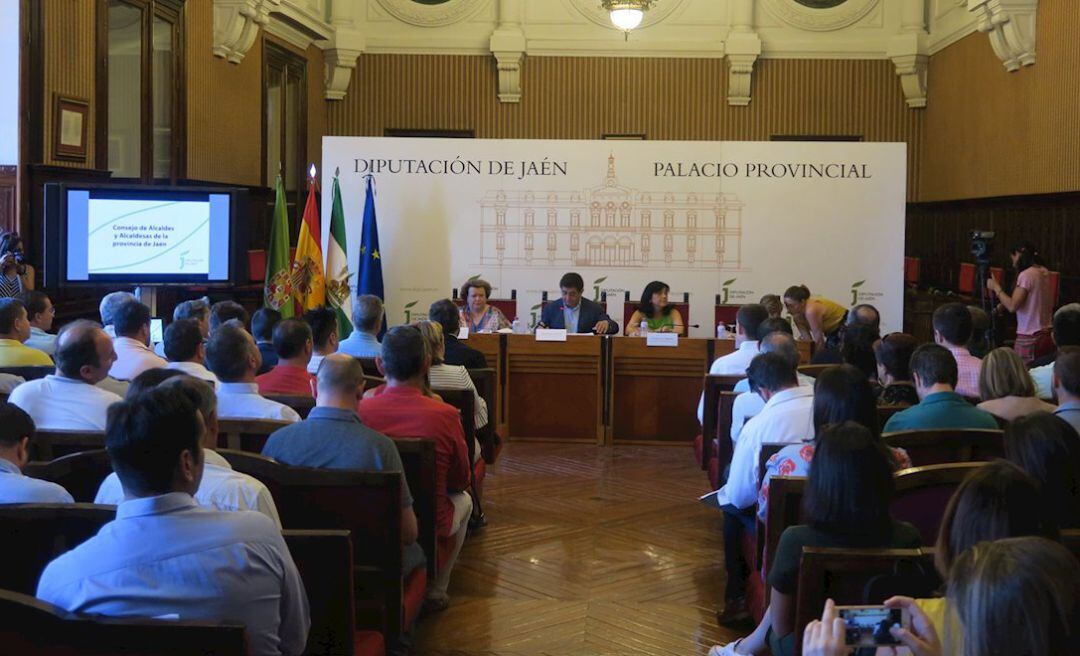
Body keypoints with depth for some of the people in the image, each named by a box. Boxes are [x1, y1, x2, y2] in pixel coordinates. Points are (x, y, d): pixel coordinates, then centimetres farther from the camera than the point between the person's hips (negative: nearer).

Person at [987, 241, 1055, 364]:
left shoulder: (1026, 275, -13)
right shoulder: (1045, 272, 10)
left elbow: (1012, 306, -20)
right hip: (1047, 335, 8)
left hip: (1030, 339, -8)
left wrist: (996, 288, -7)